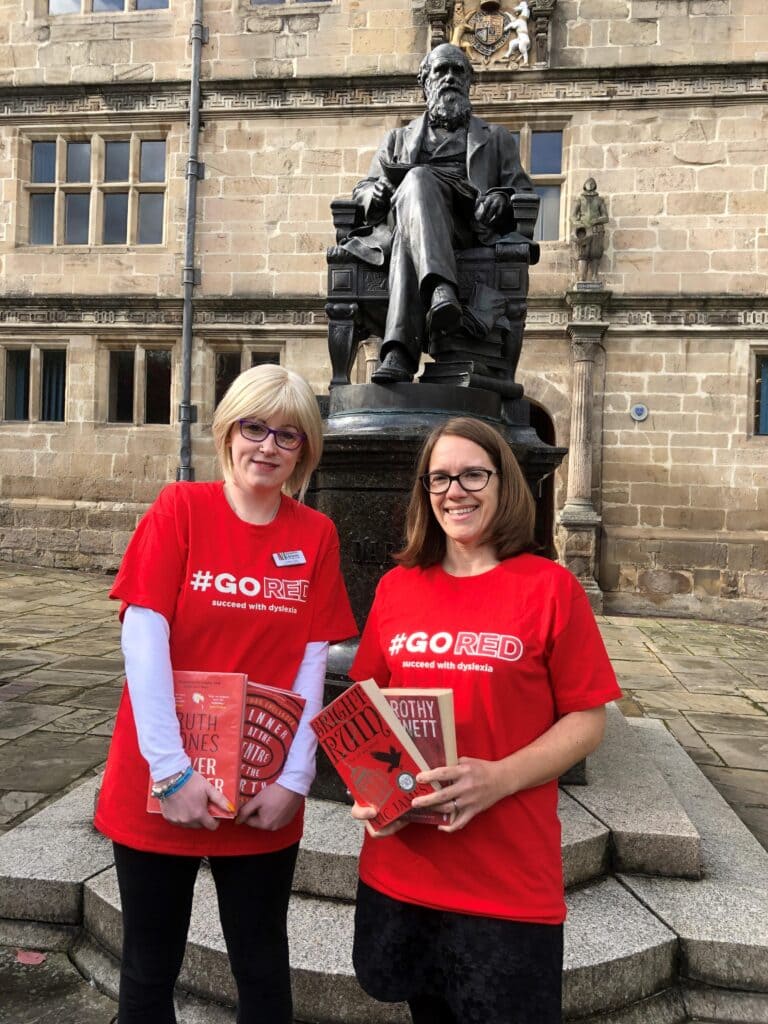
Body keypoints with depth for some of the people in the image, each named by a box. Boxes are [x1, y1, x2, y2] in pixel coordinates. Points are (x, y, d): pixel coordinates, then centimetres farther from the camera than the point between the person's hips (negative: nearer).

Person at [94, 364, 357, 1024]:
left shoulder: (316, 536, -1)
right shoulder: (181, 509, -8)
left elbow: (312, 662, -3)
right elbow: (143, 639, -12)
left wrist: (294, 780, -8)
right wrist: (172, 770, -15)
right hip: (161, 787, -1)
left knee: (263, 968, 18)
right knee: (150, 970, 16)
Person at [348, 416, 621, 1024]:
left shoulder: (550, 587, -7)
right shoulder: (396, 587, 3)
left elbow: (587, 722, -6)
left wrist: (499, 779, -20)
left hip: (510, 882, -3)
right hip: (398, 868, 4)